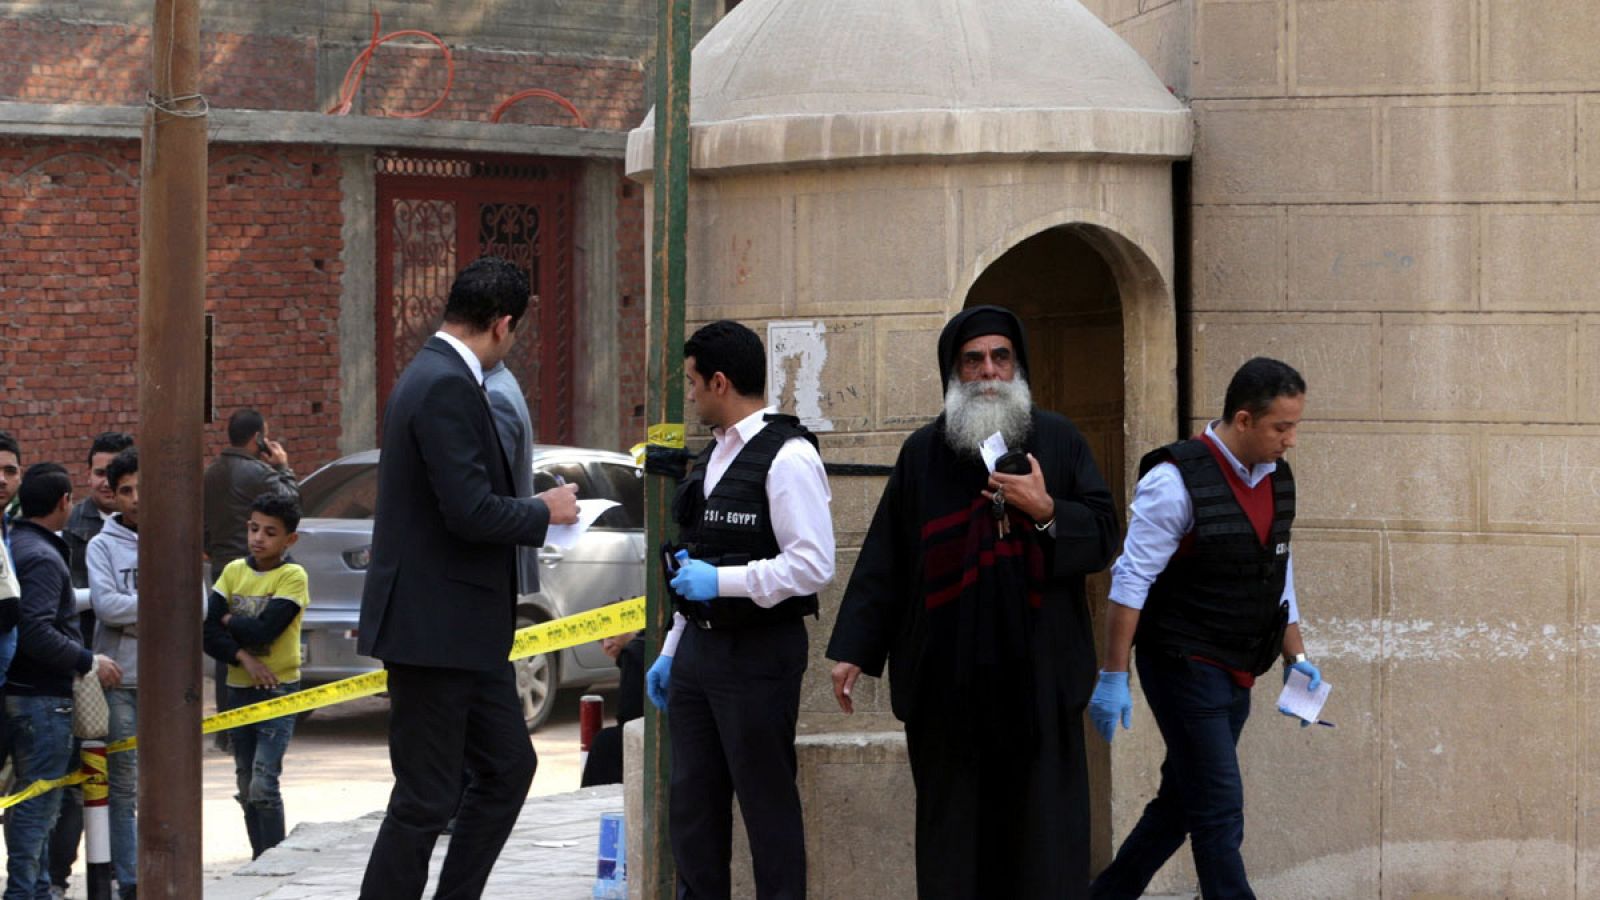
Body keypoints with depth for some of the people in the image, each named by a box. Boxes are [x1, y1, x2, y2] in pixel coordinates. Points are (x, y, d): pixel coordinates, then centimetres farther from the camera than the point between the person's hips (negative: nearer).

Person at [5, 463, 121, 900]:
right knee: (38, 801, -5)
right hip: (44, 697, -10)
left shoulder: (15, 547, 11)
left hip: (20, 693, 10)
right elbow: (37, 634, -25)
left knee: (32, 799, 17)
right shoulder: (43, 557, -18)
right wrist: (88, 661, -15)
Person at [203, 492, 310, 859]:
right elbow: (207, 630, -3)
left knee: (263, 785, -16)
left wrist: (228, 621, -5)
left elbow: (265, 629, -20)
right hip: (239, 690, 5)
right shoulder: (234, 571, 6)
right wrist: (242, 656, -16)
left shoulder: (292, 576, -8)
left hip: (278, 689, -5)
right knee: (246, 788, 10)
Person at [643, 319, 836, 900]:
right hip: (699, 650, 9)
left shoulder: (787, 457, -14)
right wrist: (672, 650, 22)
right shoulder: (715, 455, 15)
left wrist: (721, 579, -21)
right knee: (692, 802, 13)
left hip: (758, 655, -9)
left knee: (767, 804, -2)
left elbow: (813, 566, -21)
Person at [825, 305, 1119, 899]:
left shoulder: (1058, 442, 8)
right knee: (953, 828, 2)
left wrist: (1047, 511, -12)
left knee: (1045, 830, -3)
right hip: (947, 678, 1)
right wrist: (852, 649, 4)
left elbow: (1103, 536, 6)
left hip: (1038, 674, -1)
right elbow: (883, 560, 9)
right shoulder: (923, 454, 9)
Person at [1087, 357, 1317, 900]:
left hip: (1235, 673, 8)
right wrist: (1113, 676, -17)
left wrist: (1296, 655, 16)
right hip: (1184, 666, -8)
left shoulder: (1276, 480, 7)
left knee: (1181, 803, 13)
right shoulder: (1176, 482, -17)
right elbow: (1132, 580, -16)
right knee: (1219, 809, -9)